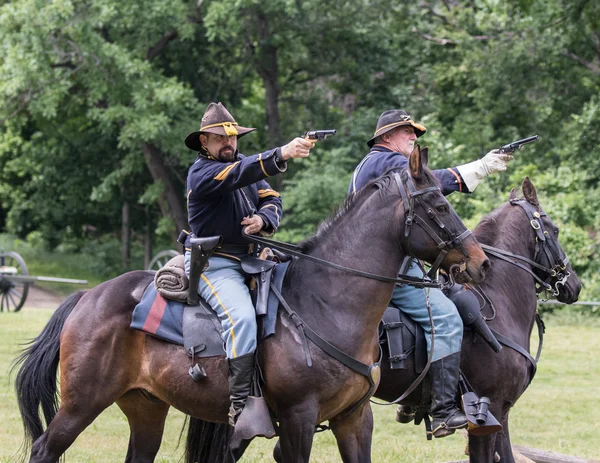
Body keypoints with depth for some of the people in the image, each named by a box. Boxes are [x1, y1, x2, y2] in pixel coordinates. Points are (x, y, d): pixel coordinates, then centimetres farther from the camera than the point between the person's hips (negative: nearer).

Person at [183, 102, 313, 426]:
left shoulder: (243, 163, 15)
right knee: (241, 317, -29)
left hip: (249, 260, 9)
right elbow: (240, 173, -29)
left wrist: (263, 220, -13)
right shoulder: (201, 172, -10)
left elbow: (271, 199, 11)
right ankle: (241, 405, -33)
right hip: (213, 263, -9)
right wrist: (281, 155, -42)